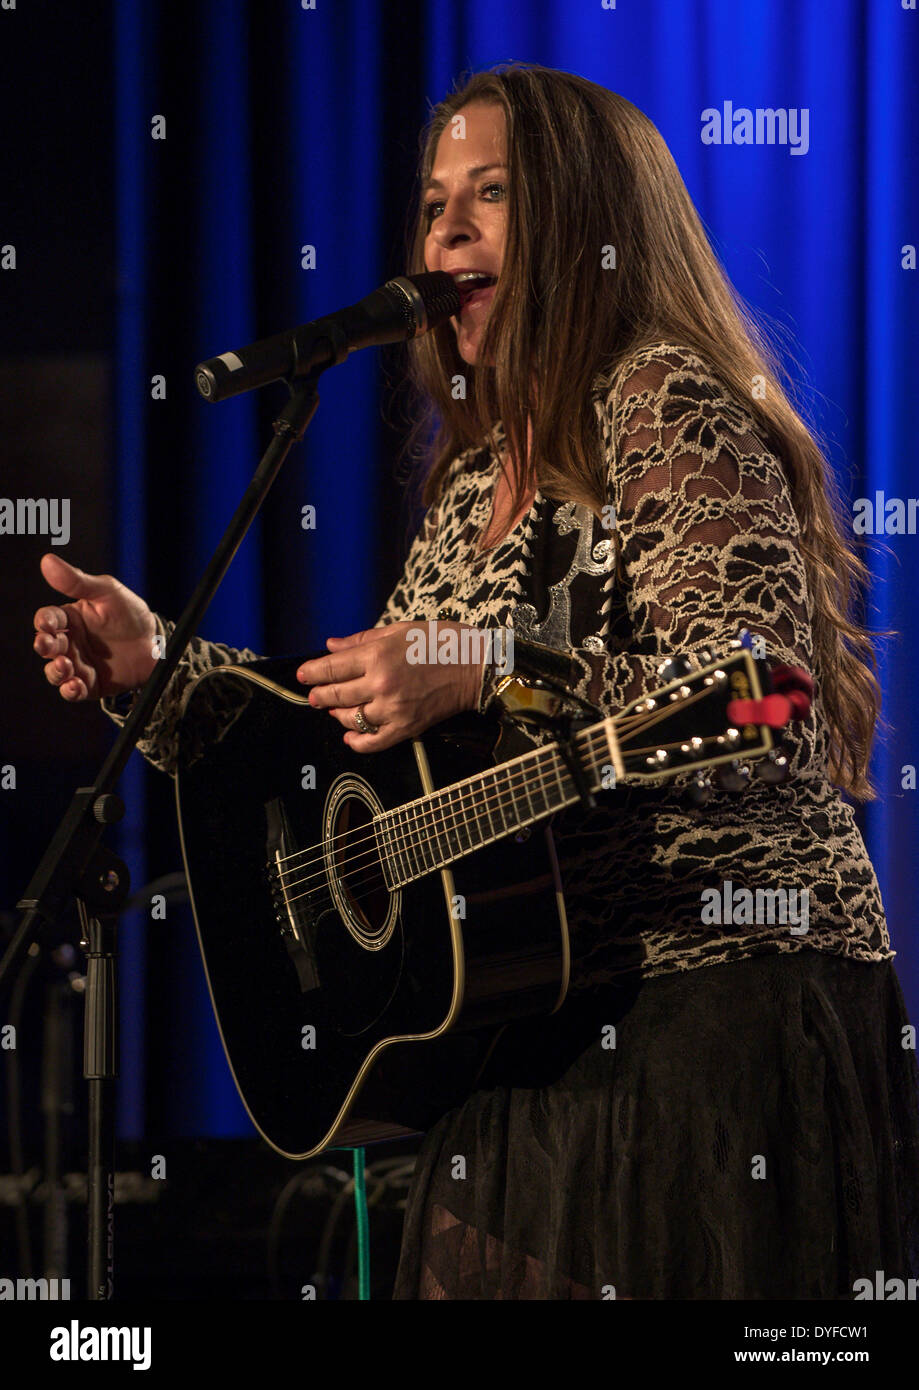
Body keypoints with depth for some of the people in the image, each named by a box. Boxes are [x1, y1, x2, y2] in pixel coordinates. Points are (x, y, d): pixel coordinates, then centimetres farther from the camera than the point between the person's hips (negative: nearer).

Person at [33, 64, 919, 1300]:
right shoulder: (481, 473, 18)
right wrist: (160, 666, 14)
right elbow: (367, 734, 24)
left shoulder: (671, 410, -8)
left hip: (719, 998, -8)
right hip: (541, 1027, 8)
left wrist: (490, 679, -28)